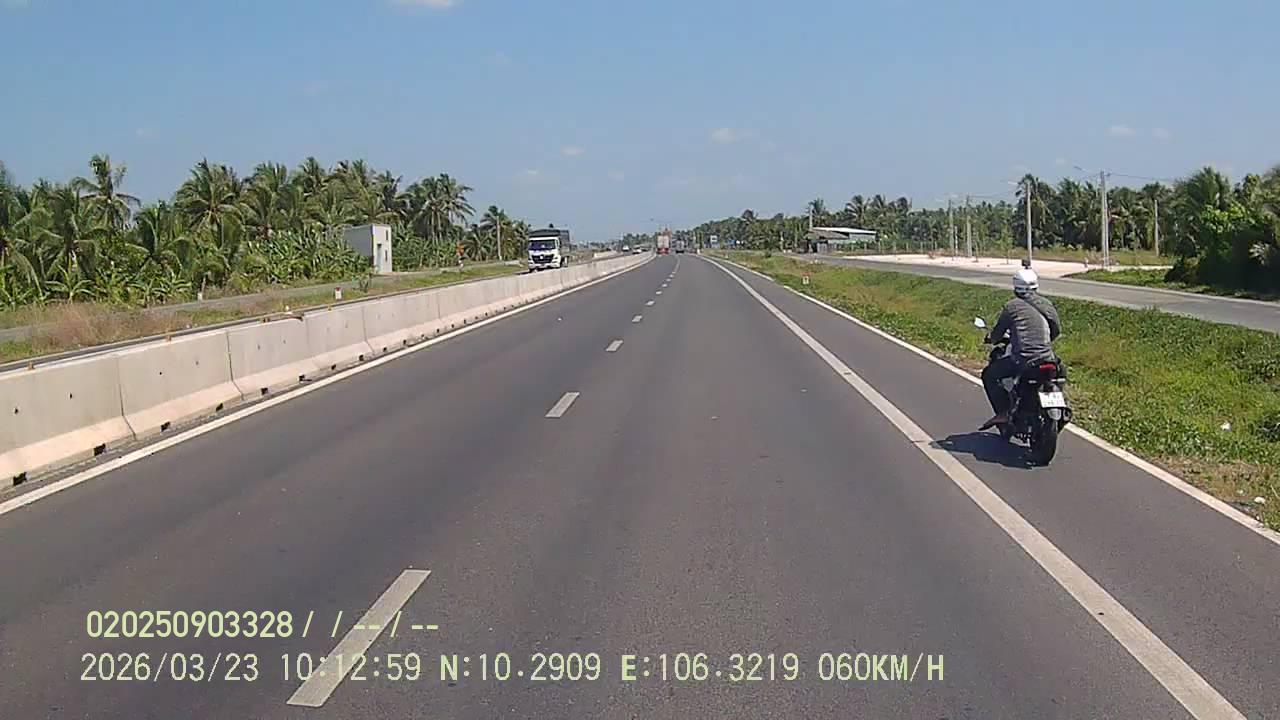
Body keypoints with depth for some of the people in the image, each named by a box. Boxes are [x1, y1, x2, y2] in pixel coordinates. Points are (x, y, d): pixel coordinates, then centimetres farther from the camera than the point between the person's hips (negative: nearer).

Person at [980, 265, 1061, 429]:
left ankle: (1002, 413, 2)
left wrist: (990, 338, 26)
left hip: (1022, 361, -5)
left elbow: (998, 332, 3)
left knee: (989, 374, 13)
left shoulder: (1012, 306, -3)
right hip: (1047, 358, 5)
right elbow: (1057, 330, 19)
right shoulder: (1046, 304, 10)